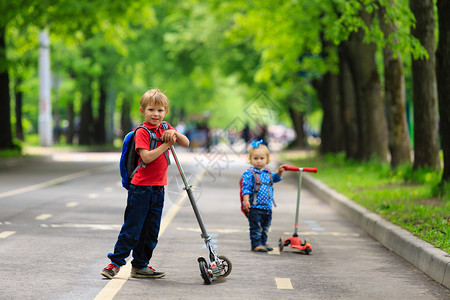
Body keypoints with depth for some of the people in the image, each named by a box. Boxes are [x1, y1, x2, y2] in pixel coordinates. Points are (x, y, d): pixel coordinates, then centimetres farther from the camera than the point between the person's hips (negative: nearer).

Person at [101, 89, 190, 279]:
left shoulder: (165, 128, 11)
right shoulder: (142, 132, -11)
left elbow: (186, 143, 10)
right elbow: (147, 157, -23)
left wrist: (175, 134, -8)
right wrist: (166, 144, -20)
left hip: (158, 188, 7)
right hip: (141, 188, -7)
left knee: (151, 231, 11)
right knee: (132, 229, -5)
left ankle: (140, 266, 20)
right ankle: (115, 262, 4)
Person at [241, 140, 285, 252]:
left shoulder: (267, 173, 12)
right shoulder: (249, 173, -9)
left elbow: (275, 178, 27)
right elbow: (246, 188, -13)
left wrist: (279, 172, 7)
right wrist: (246, 201, -23)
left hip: (267, 207, 7)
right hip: (255, 207, -7)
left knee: (265, 227, 17)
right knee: (256, 227, -4)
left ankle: (263, 243, 29)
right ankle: (256, 244, 1)